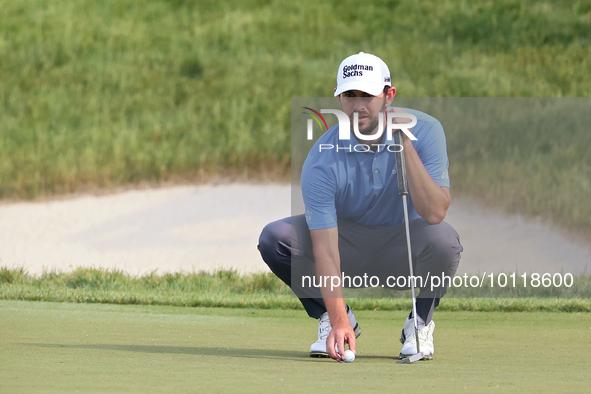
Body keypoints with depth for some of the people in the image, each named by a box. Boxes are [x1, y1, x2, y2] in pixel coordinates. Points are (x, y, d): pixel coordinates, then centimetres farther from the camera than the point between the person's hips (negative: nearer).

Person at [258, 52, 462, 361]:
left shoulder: (424, 130, -20)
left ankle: (419, 324, -5)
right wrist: (338, 321, -39)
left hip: (402, 251, -1)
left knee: (442, 240, -36)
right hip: (348, 240, 1)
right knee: (274, 238, -25)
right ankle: (337, 318, -1)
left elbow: (434, 213, -30)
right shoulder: (322, 160, -24)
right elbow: (325, 247, -29)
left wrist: (406, 146, -37)